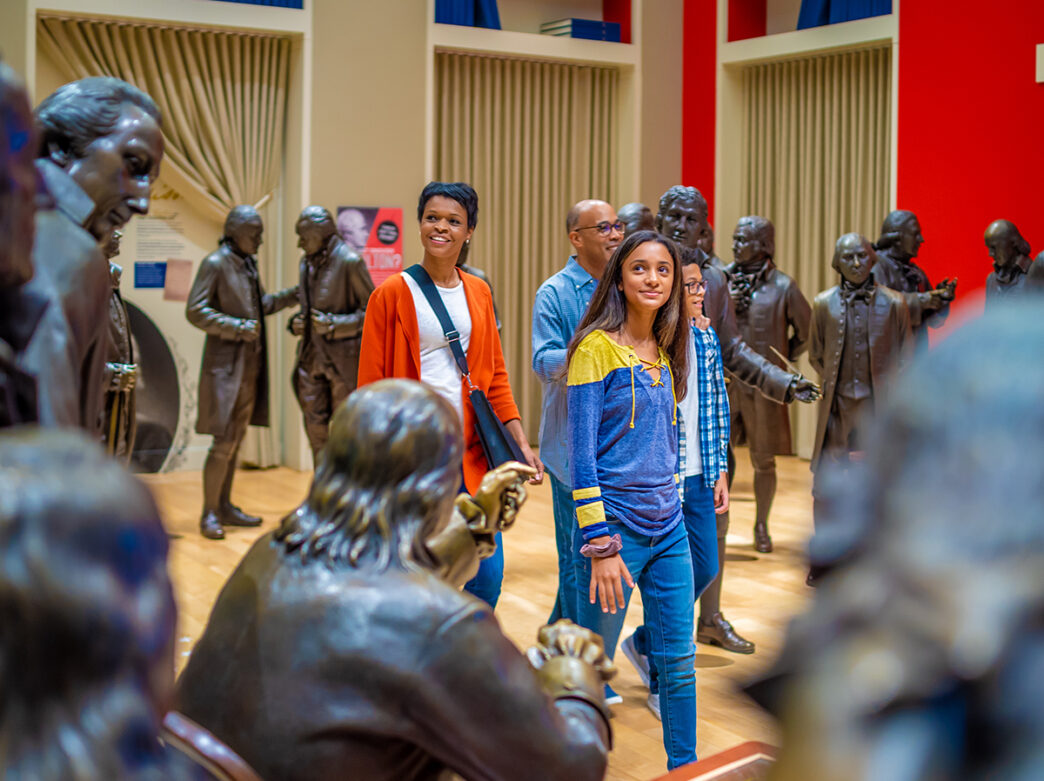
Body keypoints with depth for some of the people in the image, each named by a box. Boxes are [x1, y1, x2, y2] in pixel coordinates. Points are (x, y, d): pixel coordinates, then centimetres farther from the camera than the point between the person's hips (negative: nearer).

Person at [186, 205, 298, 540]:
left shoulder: (248, 264, 13)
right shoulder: (215, 263, -11)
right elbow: (195, 311, -16)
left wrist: (289, 296, 10)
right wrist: (237, 328, -22)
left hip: (250, 364, 8)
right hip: (225, 364, -8)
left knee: (236, 438, 13)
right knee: (224, 441, -8)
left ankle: (225, 507, 22)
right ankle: (209, 513, 2)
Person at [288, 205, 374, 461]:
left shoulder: (349, 262, -13)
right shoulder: (307, 262, 10)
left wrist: (334, 324, -22)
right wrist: (296, 322, 2)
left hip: (343, 359, -7)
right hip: (312, 355, 7)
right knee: (315, 425, 10)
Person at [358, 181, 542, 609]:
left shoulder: (479, 293, 11)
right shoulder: (392, 294, -3)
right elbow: (371, 388, -2)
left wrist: (520, 442, 7)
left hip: (470, 456, 5)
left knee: (488, 576, 4)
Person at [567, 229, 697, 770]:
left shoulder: (665, 350, 11)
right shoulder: (596, 348, -10)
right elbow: (581, 453, -14)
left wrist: (669, 504, 16)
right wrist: (599, 545, -17)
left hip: (668, 527, 7)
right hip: (615, 527, -6)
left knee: (679, 660, 11)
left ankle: (684, 766, 24)